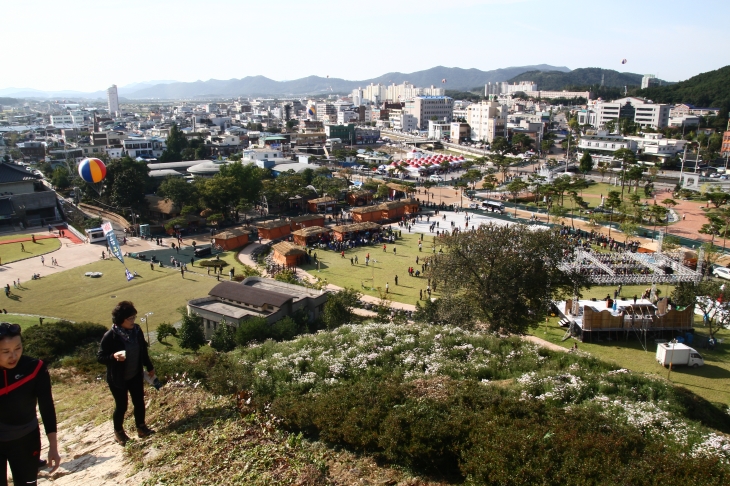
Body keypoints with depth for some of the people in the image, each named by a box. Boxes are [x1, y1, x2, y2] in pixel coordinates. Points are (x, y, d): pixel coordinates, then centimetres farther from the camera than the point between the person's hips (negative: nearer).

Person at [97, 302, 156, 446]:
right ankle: (118, 432, 34)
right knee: (121, 406, 10)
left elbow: (143, 351, 7)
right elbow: (100, 357, -16)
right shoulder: (110, 336, -23)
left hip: (136, 375, 5)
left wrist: (149, 367, 15)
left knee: (139, 402, 15)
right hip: (118, 379, -5)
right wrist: (114, 356, -36)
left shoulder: (137, 330, -7)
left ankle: (141, 427, 36)